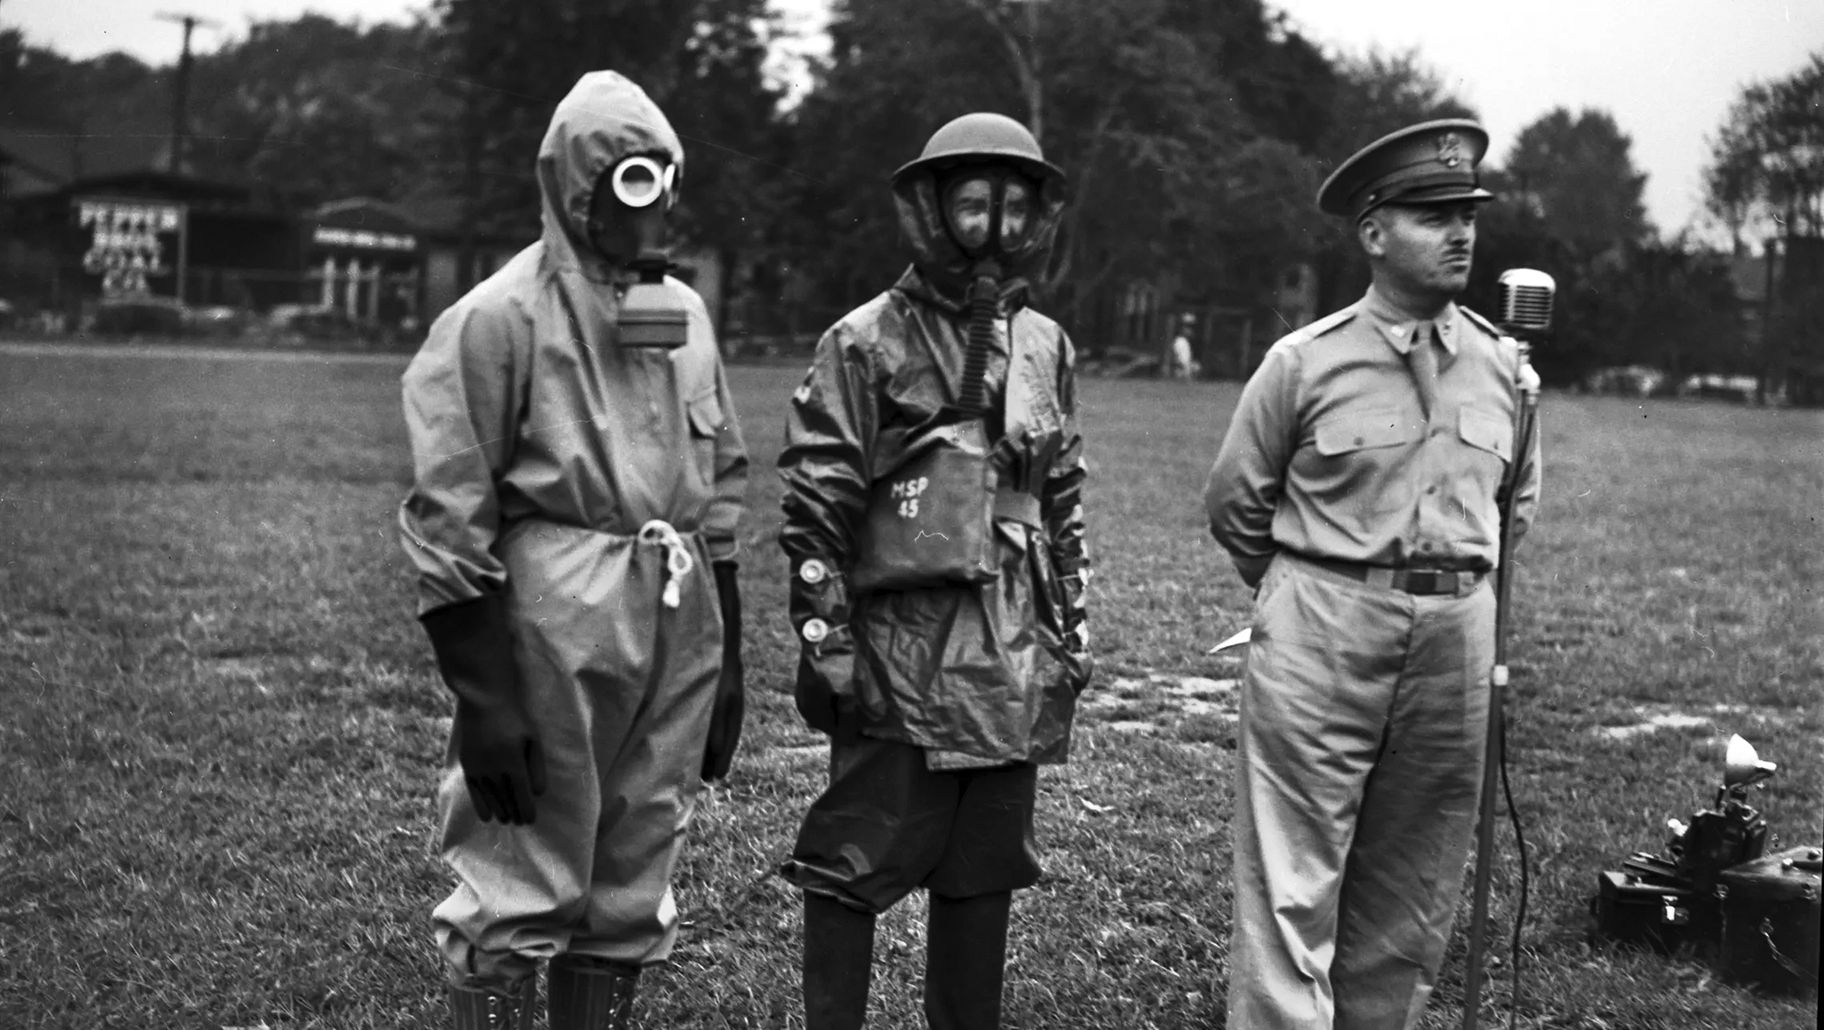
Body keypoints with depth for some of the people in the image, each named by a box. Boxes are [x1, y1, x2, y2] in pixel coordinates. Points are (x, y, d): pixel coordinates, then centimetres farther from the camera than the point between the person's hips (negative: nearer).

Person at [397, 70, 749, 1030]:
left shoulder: (685, 314, 12)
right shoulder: (500, 317, -8)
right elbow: (446, 519, -11)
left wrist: (727, 661, 16)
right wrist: (481, 698, -14)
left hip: (677, 625, 6)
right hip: (553, 625, -6)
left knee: (631, 893, 13)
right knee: (518, 898, 0)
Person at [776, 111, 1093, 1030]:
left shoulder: (1045, 347, 11)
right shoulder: (867, 343, -6)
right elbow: (814, 506, -7)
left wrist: (1071, 628, 15)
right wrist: (824, 639, -10)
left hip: (1014, 660, 5)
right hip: (900, 652, -5)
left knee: (986, 872, 13)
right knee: (856, 866, 1)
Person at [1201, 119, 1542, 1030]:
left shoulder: (1504, 366, 7)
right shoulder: (1304, 362, -5)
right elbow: (1235, 503, 6)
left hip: (1457, 637, 4)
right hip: (1320, 639, -4)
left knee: (1412, 889, 10)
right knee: (1291, 885, -5)